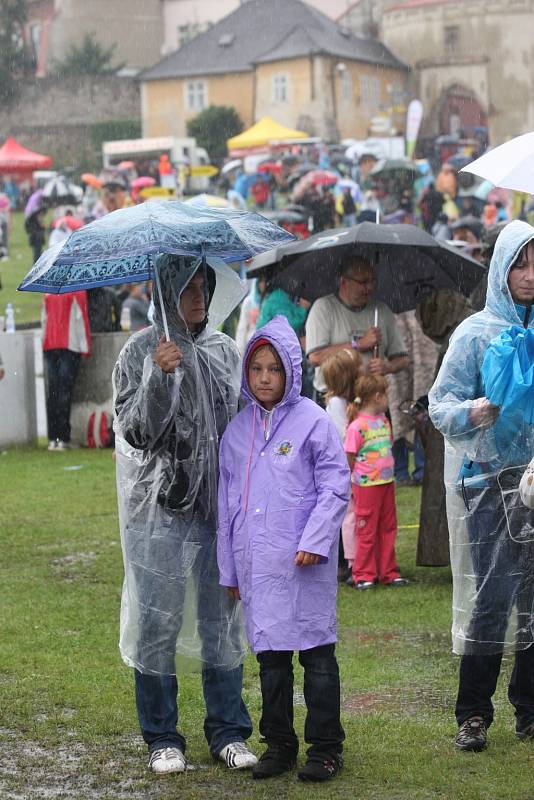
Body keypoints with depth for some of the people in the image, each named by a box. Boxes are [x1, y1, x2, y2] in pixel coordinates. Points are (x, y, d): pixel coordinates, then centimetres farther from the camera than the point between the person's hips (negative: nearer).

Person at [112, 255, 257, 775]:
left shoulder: (224, 350, 8)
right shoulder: (140, 352, -4)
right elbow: (134, 431, -10)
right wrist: (159, 377, -23)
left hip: (220, 504, 4)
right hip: (161, 508, -3)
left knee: (222, 620, 8)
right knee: (158, 620, 2)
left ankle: (228, 731, 17)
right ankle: (161, 737, 13)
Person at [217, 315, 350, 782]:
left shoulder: (313, 421, -3)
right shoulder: (237, 430, 11)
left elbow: (336, 487, -4)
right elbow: (228, 500, 15)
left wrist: (315, 541, -14)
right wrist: (229, 569, 14)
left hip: (304, 563, -4)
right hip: (256, 565, 5)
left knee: (316, 653, 1)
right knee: (270, 655, 11)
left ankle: (326, 748, 9)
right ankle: (278, 745, 21)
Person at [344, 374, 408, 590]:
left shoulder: (384, 421, 8)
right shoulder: (357, 426, -15)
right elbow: (349, 459, -11)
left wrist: (388, 472, 11)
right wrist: (348, 486, -7)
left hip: (387, 482, 7)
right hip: (366, 485, -7)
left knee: (388, 529, 12)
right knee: (367, 531, 1)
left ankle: (388, 572, 21)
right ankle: (364, 575, 9)